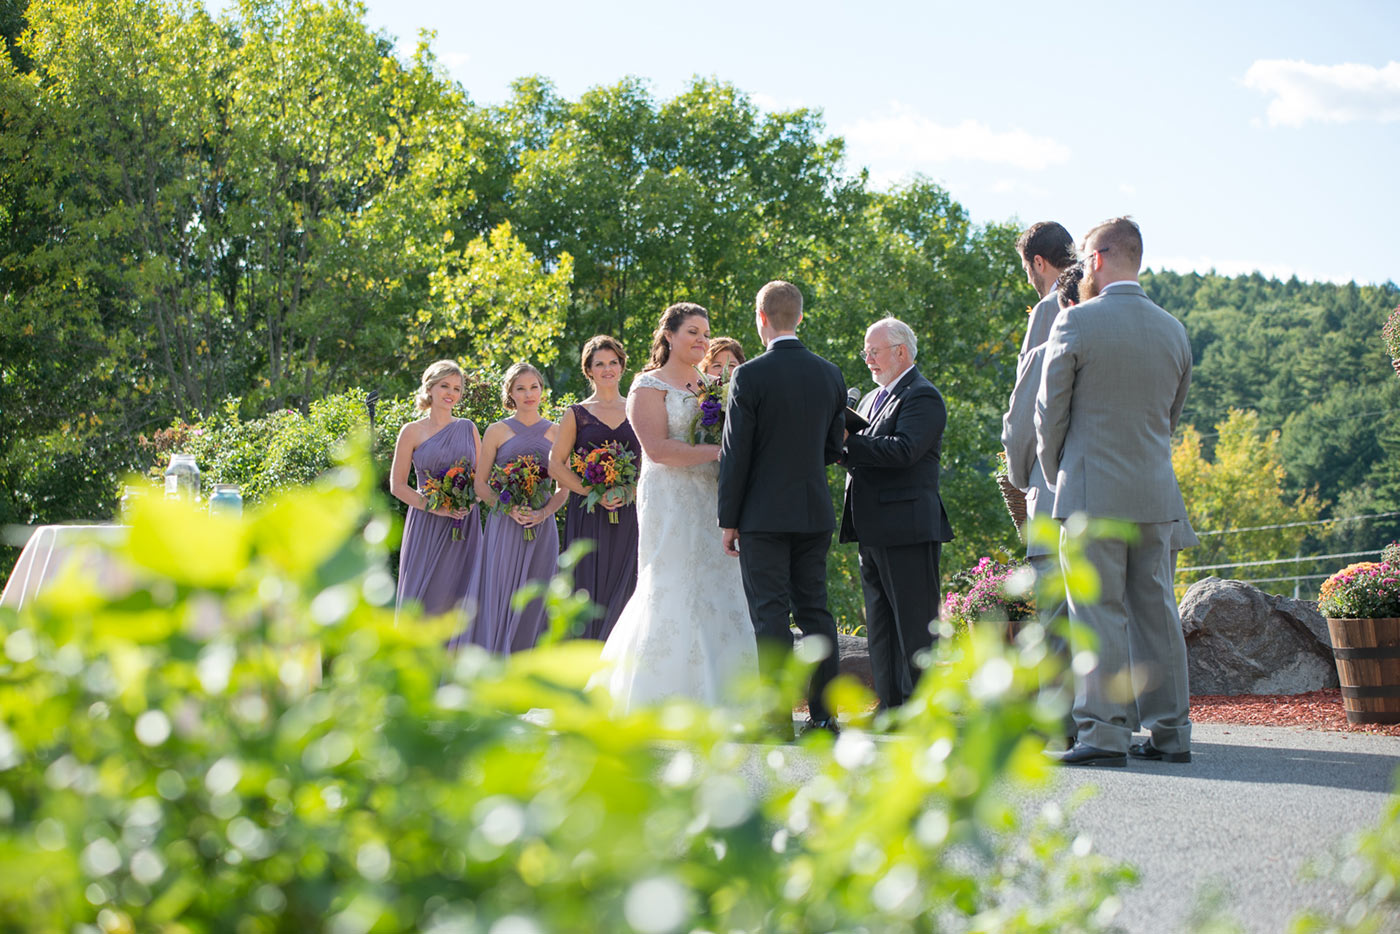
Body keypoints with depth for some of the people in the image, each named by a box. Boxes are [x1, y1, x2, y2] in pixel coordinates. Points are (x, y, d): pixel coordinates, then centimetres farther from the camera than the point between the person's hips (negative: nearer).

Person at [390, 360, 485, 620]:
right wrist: (434, 506, -13)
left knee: (460, 596, -1)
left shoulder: (468, 428, 11)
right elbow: (397, 485, -1)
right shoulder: (413, 431, 1)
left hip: (465, 527, 3)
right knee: (424, 599, -5)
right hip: (427, 527, -3)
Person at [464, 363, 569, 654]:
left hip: (542, 528, 2)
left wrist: (543, 513, -8)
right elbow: (480, 484, 4)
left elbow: (564, 489, 11)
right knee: (500, 596, -6)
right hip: (504, 527, -2)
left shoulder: (556, 432, 10)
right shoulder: (497, 431, 5)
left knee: (533, 602, 1)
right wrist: (509, 508, -12)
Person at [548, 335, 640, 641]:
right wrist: (594, 492, -10)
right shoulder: (577, 414, 7)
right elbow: (555, 464, 2)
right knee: (590, 588, -3)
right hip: (589, 516, -1)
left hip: (630, 512, 1)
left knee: (624, 589, -3)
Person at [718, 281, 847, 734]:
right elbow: (833, 447, 11)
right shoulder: (831, 374, 5)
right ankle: (823, 713, 9)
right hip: (816, 512, 5)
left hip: (764, 514, -5)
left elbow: (735, 454, -10)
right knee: (815, 610, 9)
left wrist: (729, 519, -4)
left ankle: (779, 717, -4)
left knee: (771, 616, -3)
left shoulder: (750, 376, -11)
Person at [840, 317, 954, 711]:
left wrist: (847, 442, -20)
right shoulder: (873, 398, 21)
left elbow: (903, 449, -23)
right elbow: (863, 455, 17)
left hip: (907, 527, -9)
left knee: (915, 623, -6)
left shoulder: (923, 397, -8)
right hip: (873, 531, 10)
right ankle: (891, 706, 16)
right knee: (881, 625, 11)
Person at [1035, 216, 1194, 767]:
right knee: (1157, 613, 9)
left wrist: (1056, 475, 13)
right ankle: (1171, 732, 12)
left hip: (1093, 493, -5)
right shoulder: (1173, 330, 8)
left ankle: (1105, 732, -6)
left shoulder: (1076, 323, -9)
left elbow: (1049, 412, -2)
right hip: (1156, 493, 5)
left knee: (1100, 615, -3)